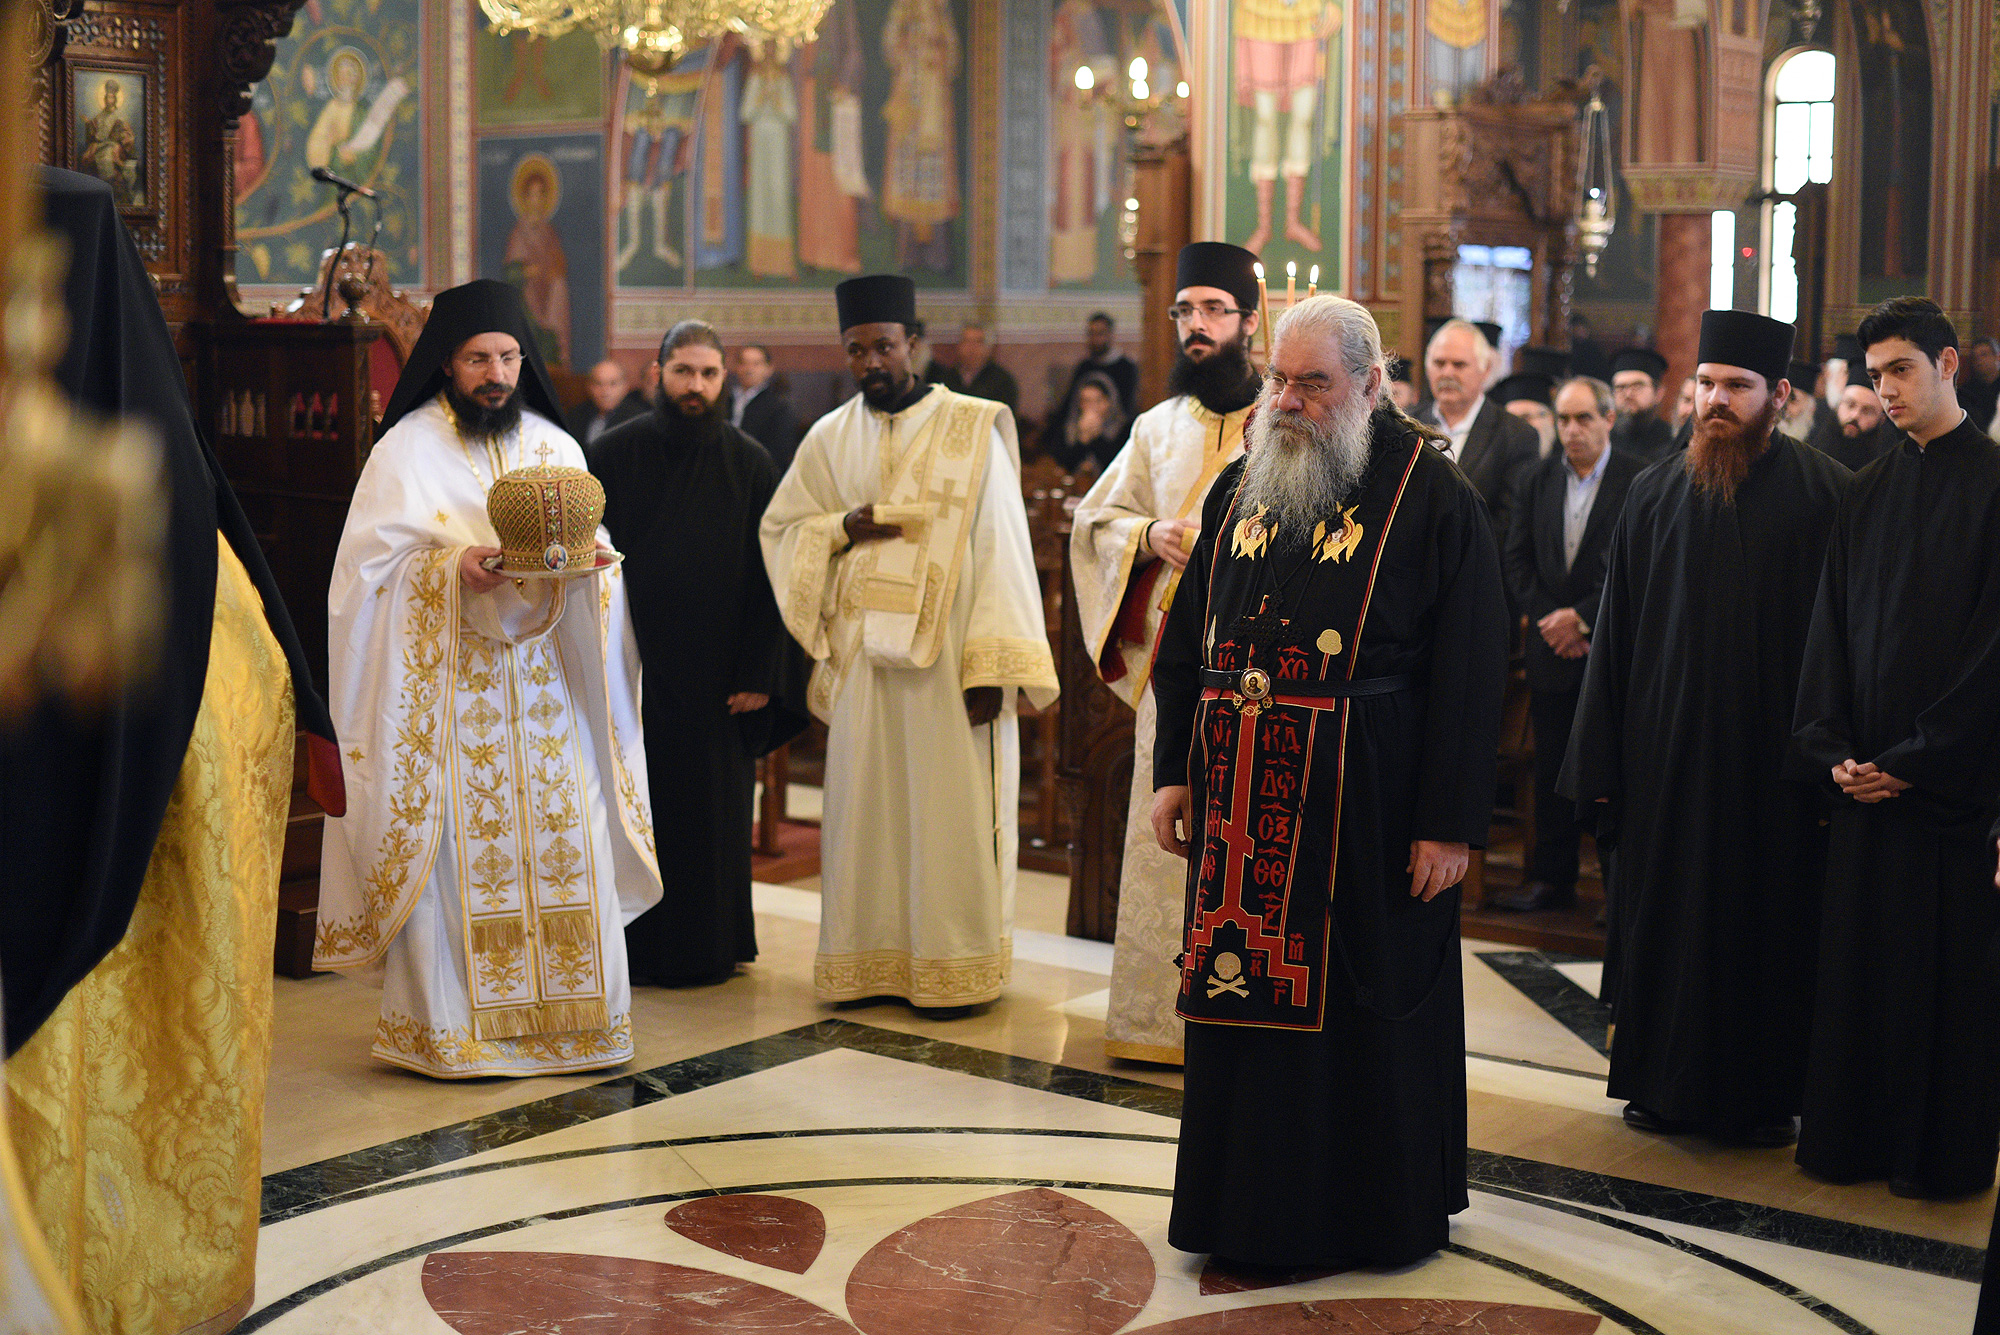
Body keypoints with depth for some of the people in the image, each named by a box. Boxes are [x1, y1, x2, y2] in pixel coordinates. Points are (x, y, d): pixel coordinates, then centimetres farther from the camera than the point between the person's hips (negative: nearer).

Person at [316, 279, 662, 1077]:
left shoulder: (555, 448, 13)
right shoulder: (406, 451, 1)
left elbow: (601, 565, 11)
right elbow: (372, 564, -6)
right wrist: (454, 567, -21)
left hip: (543, 681, 4)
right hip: (446, 684, -4)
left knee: (564, 840, 1)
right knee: (450, 848, -5)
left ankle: (564, 1011, 11)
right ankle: (443, 1025, 5)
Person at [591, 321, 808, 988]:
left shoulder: (750, 464, 1)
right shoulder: (614, 456, 0)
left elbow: (768, 576, 0)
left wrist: (758, 674, -6)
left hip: (715, 675, 1)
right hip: (629, 670, 0)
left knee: (712, 812, 6)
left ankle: (708, 947, 19)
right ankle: (632, 949, 16)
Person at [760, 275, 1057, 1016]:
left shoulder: (975, 428, -3)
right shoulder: (830, 438, 9)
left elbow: (1001, 545, -7)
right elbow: (778, 528, 17)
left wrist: (991, 666, -14)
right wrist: (843, 528, -6)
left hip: (948, 652, -4)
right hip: (861, 651, 4)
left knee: (949, 808, -1)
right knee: (863, 805, 6)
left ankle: (952, 968, 9)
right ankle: (865, 961, 16)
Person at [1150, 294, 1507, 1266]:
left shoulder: (1431, 496, -7)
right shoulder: (1240, 486, 10)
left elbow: (1468, 669, -10)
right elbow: (1188, 635, 15)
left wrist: (1450, 821, -14)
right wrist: (1175, 770, 9)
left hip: (1366, 810, -5)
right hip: (1243, 802, 5)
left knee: (1366, 1005, 5)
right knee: (1245, 993, 9)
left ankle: (1385, 1213, 22)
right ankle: (1256, 1210, 24)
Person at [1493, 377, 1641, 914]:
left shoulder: (1640, 482, -5)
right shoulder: (1536, 481, 10)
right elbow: (1517, 561, 8)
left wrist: (1582, 618, -12)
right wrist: (1548, 618, -5)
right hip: (1553, 650, 4)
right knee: (1553, 769, 9)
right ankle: (1552, 879, 17)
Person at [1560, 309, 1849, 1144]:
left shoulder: (1824, 495, -2)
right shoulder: (1655, 495, 6)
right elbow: (1616, 631, 6)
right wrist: (1601, 760, 3)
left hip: (1772, 754, -2)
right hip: (1668, 749, 3)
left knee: (1768, 922, 5)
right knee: (1663, 914, 8)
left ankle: (1763, 1093, 19)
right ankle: (1666, 1083, 22)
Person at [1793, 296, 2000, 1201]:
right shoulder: (1865, 495, 12)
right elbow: (1832, 628, 11)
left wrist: (1915, 760, -13)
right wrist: (1833, 750, -2)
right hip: (1864, 774, 5)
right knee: (1856, 957, 8)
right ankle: (1851, 1135, 19)